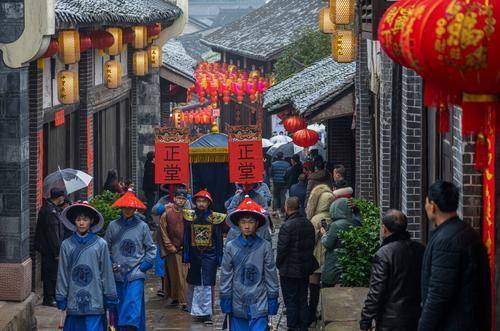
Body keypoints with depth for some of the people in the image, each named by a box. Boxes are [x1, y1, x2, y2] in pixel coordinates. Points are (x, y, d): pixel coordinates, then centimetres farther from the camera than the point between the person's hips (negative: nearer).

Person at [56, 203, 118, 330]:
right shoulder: (67, 245, 2)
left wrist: (111, 299, 5)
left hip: (95, 301, -2)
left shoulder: (100, 244, -2)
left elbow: (107, 272, 3)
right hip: (74, 302, 2)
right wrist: (61, 298, 8)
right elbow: (62, 274, 7)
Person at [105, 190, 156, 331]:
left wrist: (144, 265, -3)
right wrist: (110, 264, -2)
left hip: (136, 274, -2)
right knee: (119, 308, 6)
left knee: (134, 305, -13)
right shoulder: (113, 226, 3)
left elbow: (151, 249, 8)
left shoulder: (142, 226, 1)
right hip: (118, 274, 2)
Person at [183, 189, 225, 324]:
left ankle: (207, 313, -7)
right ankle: (198, 311, 16)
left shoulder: (215, 218, -1)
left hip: (209, 255, -3)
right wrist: (186, 256, 0)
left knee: (207, 284, -7)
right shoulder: (190, 217, 4)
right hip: (194, 254, 3)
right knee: (195, 284, 8)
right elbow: (186, 238, 5)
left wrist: (219, 257, -2)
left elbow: (219, 239, 1)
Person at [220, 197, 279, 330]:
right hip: (237, 304, 2)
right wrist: (225, 300, 4)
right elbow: (226, 275, 5)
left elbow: (271, 274, 3)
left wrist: (273, 299, 4)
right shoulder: (231, 247, 1)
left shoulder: (264, 246, -2)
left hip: (259, 305, -2)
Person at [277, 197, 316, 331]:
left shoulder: (287, 226, -21)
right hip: (305, 269, 7)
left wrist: (278, 264, -3)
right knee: (303, 299, 16)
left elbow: (282, 248, -18)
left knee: (291, 300, 2)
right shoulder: (308, 224, 2)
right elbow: (312, 245, 11)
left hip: (289, 270, -7)